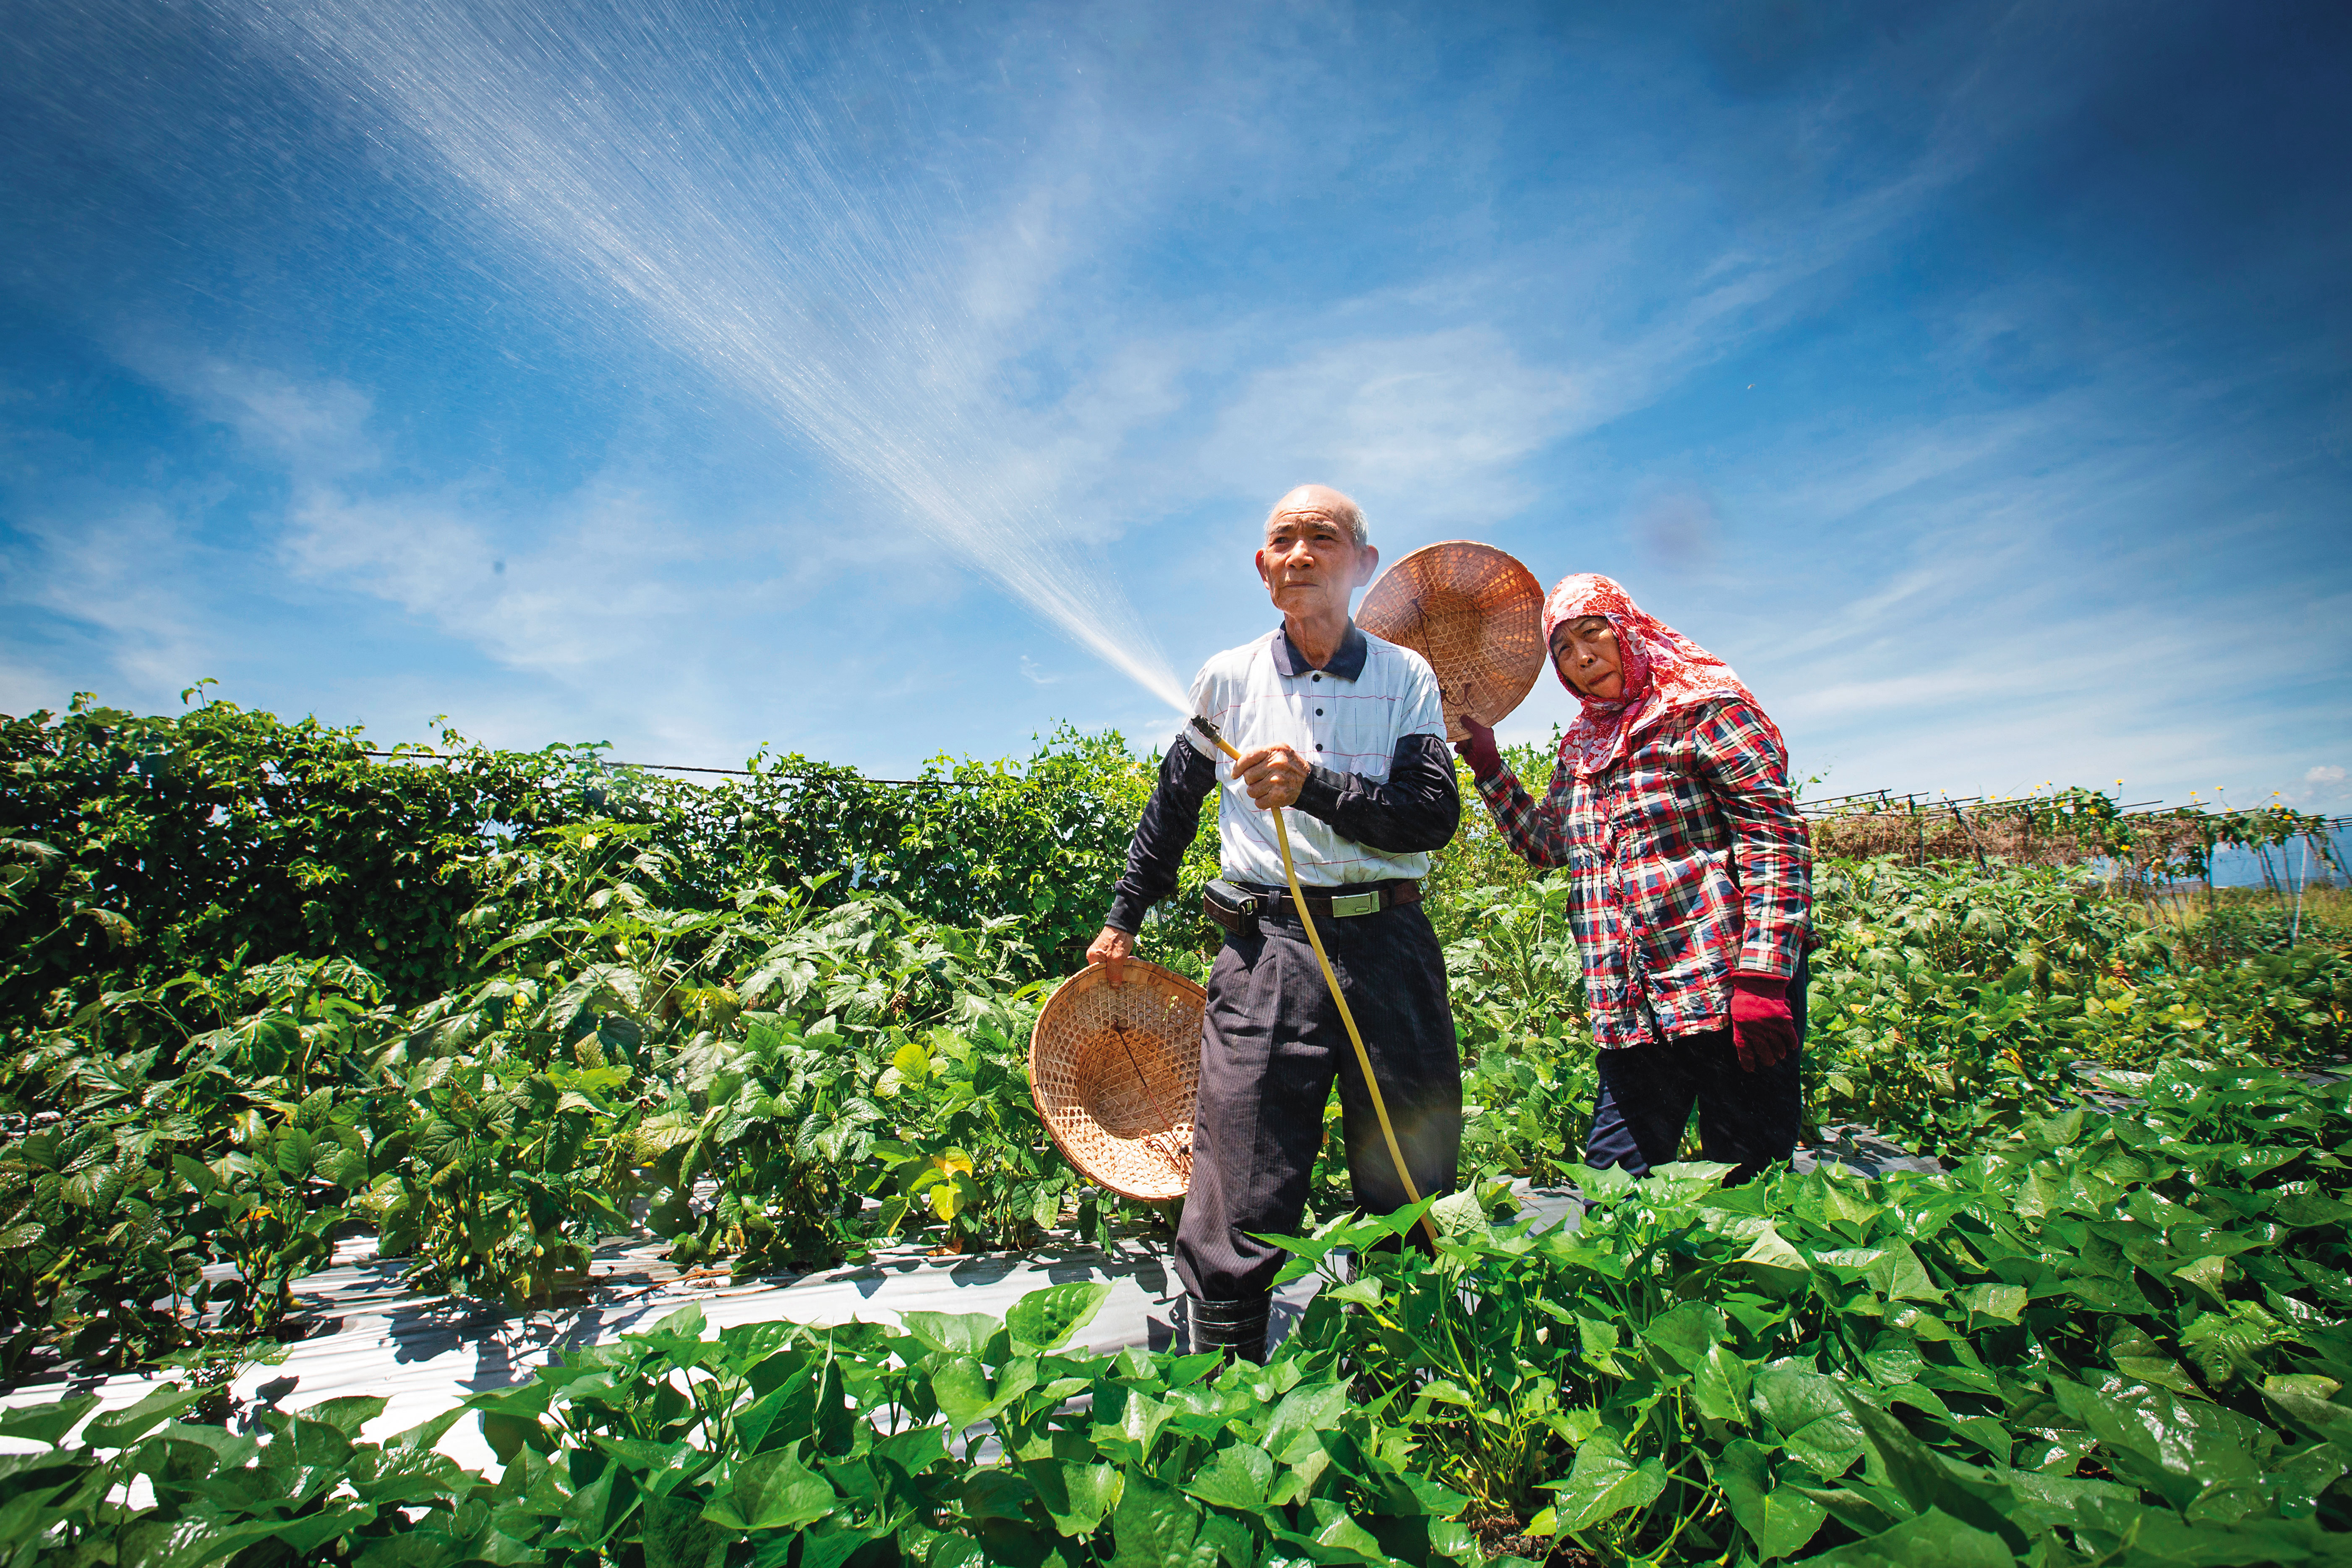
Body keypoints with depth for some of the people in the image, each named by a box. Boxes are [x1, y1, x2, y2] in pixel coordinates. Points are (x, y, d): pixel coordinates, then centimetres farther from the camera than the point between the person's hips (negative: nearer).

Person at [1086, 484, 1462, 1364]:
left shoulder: (1407, 677, 7)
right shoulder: (1227, 679, 7)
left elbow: (1434, 817, -5)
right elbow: (1173, 807, 19)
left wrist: (1314, 787, -19)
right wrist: (1124, 919, 24)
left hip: (1391, 946, 2)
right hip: (1267, 949, -1)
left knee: (1414, 1211, 11)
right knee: (1237, 1224, -4)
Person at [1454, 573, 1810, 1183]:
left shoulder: (1704, 709, -4)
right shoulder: (1583, 745, 17)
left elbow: (1778, 839, -11)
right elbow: (1544, 844, 25)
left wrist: (1763, 976, -19)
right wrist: (1486, 763, 17)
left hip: (1725, 993, -6)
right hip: (1628, 1013, 7)